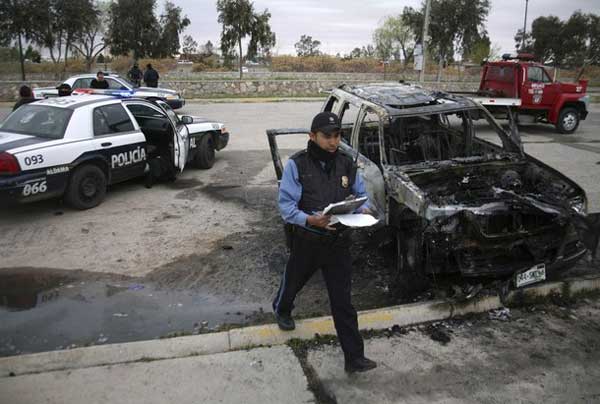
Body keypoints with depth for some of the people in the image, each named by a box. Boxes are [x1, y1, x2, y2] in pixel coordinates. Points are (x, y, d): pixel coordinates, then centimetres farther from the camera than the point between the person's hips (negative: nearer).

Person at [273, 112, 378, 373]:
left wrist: (364, 209, -12)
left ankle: (354, 357, 9)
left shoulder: (346, 165, 0)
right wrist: (309, 219, -33)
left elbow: (360, 193, 12)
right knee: (293, 281, 25)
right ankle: (281, 310, 60)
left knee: (342, 300, 2)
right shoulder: (297, 165, -13)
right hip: (307, 240, -1)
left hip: (338, 241, 2)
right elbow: (285, 204, -16)